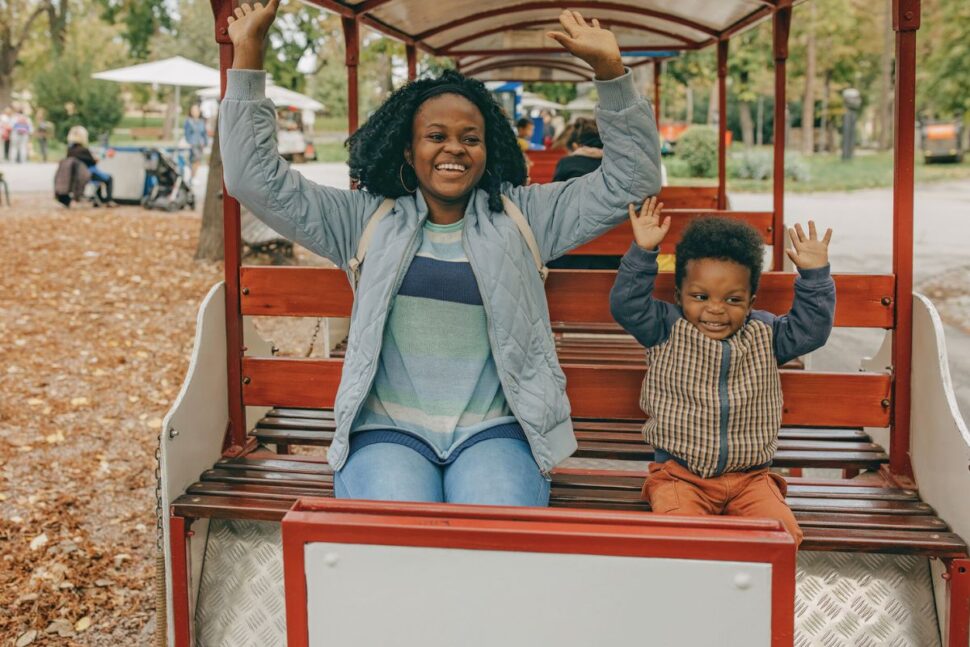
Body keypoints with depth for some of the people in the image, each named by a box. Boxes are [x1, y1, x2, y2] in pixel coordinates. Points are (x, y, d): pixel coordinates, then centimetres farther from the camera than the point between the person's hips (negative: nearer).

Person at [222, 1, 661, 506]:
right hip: (387, 431, 0)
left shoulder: (522, 218, 12)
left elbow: (630, 178, 9)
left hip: (493, 432, 1)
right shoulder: (365, 220, 11)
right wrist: (248, 54, 0)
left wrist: (610, 71, -4)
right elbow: (254, 179, 6)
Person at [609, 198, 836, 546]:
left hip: (748, 476, 3)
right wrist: (643, 253, -21)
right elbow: (627, 306, -11)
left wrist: (814, 274, -9)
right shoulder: (667, 330, -1)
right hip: (679, 474, -2)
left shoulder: (764, 334, 7)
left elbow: (810, 328, 3)